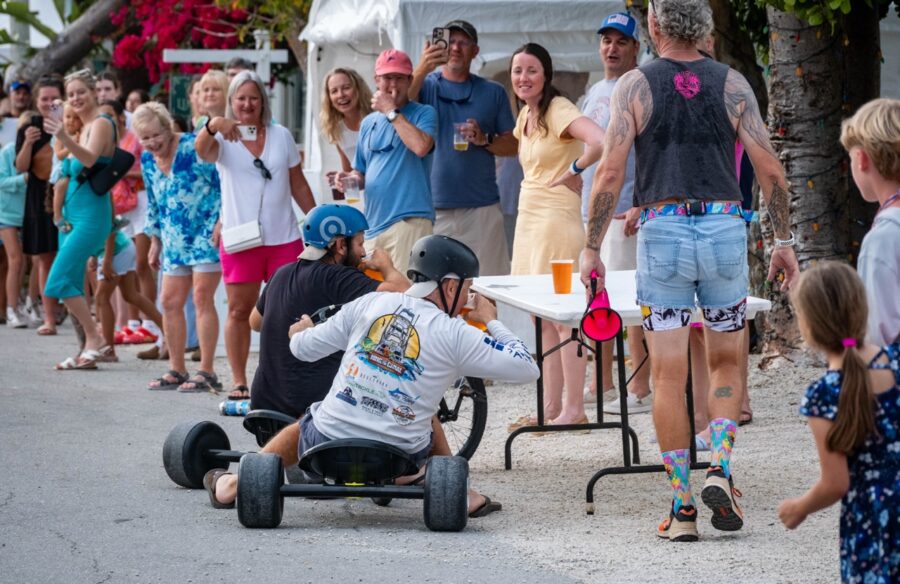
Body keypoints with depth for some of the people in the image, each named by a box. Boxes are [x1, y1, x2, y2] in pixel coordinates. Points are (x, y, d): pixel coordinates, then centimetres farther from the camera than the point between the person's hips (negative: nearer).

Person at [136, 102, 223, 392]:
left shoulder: (193, 148, -12)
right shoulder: (147, 160, 10)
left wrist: (221, 223, -18)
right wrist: (155, 240, 21)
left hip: (206, 234, -7)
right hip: (175, 240, 7)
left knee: (202, 297, -10)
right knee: (170, 302, 5)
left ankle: (206, 372, -8)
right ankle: (177, 370, 14)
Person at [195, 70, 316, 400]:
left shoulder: (281, 136, 9)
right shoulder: (223, 140, 0)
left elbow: (298, 185, 14)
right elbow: (202, 151, -24)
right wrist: (212, 126, -45)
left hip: (284, 237, 2)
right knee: (239, 310, 1)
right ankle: (239, 382, 6)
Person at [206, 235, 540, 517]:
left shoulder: (369, 304, 0)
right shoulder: (455, 334, -7)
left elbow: (304, 349, 8)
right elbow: (526, 368, -4)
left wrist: (300, 334, 34)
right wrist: (491, 322, 12)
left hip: (324, 446, 1)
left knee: (305, 425, 36)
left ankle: (235, 485, 37)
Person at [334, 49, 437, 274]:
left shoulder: (424, 114, 2)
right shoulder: (368, 123, 19)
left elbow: (421, 146, -20)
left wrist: (391, 112, -9)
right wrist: (348, 179, 3)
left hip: (409, 220, -7)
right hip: (374, 224, 7)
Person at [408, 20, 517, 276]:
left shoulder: (493, 92, 12)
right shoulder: (425, 85, 8)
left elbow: (512, 145, 12)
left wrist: (484, 140, -9)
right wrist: (421, 70, -28)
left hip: (482, 206, 1)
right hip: (434, 205, -1)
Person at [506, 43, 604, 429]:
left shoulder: (559, 110, -13)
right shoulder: (526, 115, 14)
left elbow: (600, 142, -30)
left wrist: (572, 171, -15)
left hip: (557, 219, -9)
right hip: (529, 219, 9)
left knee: (563, 318, -8)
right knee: (542, 321, 10)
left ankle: (574, 410, -6)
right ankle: (550, 408, 14)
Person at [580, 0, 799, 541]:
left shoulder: (635, 85, 0)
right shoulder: (732, 84, 4)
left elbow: (611, 173, -6)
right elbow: (771, 170, 0)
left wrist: (591, 248, 1)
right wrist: (784, 242, 9)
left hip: (662, 230, -1)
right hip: (724, 227, 1)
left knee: (669, 375, 4)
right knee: (727, 361, 17)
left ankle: (682, 507, 4)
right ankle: (720, 468, -4)